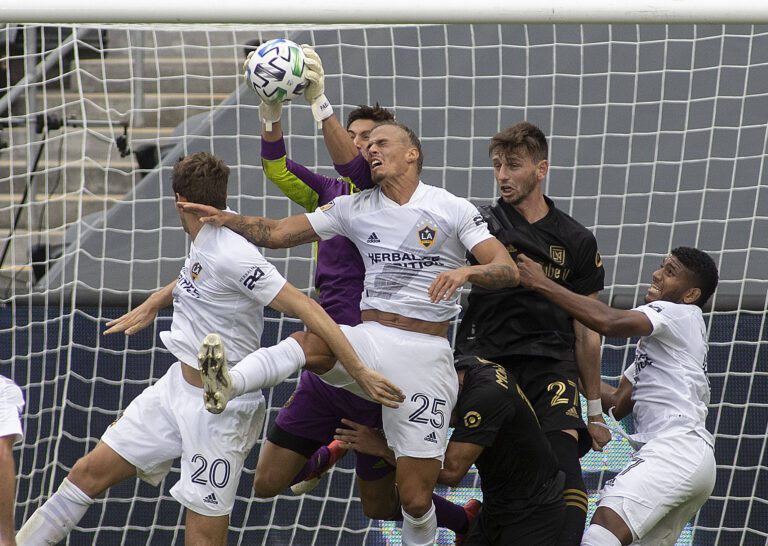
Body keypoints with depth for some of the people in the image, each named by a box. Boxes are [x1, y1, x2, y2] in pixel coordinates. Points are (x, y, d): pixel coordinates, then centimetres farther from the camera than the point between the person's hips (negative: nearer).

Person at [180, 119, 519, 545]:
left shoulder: (453, 209, 2)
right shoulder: (355, 208, 12)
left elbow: (508, 271, -6)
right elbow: (276, 233, 12)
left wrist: (466, 271, -27)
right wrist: (223, 218, -5)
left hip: (426, 354, -2)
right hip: (369, 340, 2)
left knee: (415, 498, -5)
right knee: (314, 343, -35)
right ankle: (228, 383, -57)